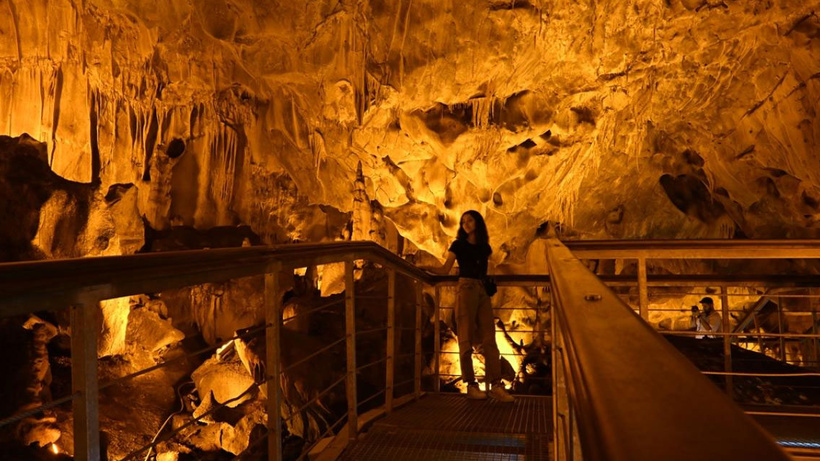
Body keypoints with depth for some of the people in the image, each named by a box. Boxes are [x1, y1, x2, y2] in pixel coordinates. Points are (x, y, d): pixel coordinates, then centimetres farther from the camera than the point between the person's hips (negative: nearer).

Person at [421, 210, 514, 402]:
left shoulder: (485, 247, 18)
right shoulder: (458, 245, 6)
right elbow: (445, 270, -1)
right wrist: (425, 268, -14)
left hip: (482, 292, 4)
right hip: (466, 290, -4)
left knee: (489, 339, -3)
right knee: (466, 339, -6)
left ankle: (495, 385, -5)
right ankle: (471, 385, -2)